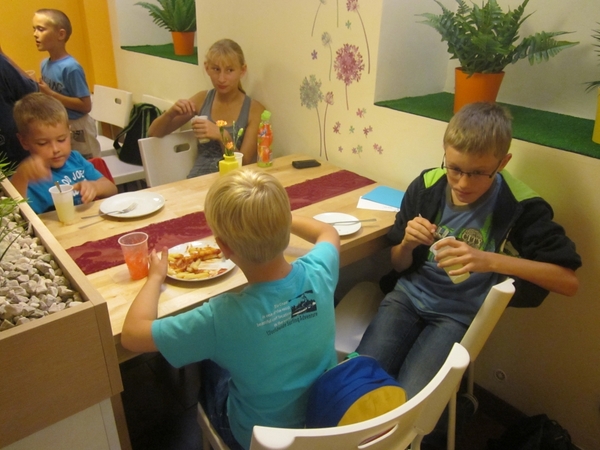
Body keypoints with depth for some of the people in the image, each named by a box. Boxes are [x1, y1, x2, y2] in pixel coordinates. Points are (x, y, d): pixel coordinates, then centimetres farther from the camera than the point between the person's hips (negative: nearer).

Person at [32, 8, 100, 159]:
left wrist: (50, 94, -22)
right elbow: (49, 98, 14)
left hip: (75, 129, -8)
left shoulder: (70, 67, -20)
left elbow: (85, 105, -22)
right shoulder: (45, 64, 3)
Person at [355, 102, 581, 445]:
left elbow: (569, 281, -16)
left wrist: (492, 260, -28)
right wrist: (408, 244, -20)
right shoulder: (426, 186, -7)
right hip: (410, 296, 3)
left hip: (459, 313, -2)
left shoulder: (520, 206, -14)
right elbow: (400, 266, 5)